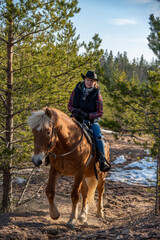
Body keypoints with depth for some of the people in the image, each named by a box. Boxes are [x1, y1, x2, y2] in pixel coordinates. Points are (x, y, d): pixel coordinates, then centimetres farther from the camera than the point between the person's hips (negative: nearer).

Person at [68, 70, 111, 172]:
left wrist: (88, 115, -19)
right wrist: (74, 110, -14)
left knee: (98, 136, -26)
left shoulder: (97, 94, -3)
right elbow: (69, 105, 9)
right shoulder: (77, 90, 2)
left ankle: (103, 161, -20)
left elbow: (100, 112, -3)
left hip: (92, 120, -2)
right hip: (77, 119, 2)